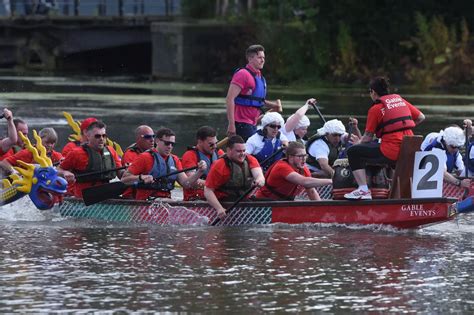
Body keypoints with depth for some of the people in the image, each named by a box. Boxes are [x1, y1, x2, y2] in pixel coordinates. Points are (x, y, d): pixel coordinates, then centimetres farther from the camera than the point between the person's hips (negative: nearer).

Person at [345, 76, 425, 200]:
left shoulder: (375, 109, -3)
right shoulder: (400, 100, 14)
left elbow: (368, 137, 0)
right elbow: (421, 117, 19)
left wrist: (356, 143, 19)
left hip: (391, 152, -7)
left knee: (353, 153, 4)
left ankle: (363, 190, -7)